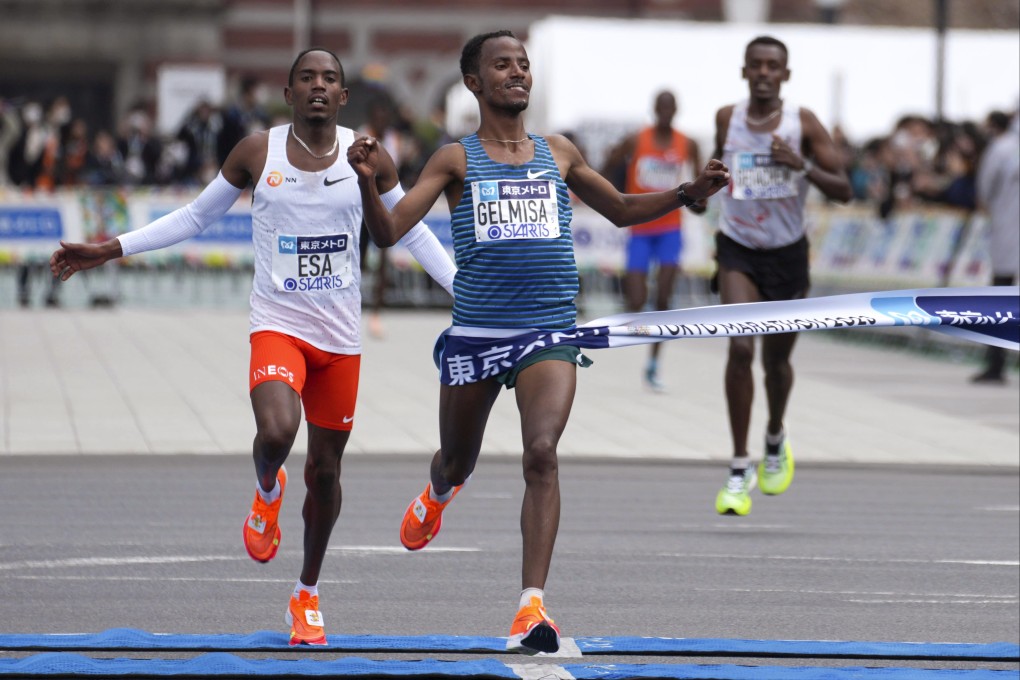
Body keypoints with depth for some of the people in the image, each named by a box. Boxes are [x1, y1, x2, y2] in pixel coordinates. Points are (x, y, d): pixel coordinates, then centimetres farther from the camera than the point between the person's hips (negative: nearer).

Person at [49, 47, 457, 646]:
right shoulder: (258, 153, -2)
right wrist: (109, 251, 6)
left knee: (325, 470, 8)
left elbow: (412, 232, 12)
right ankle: (267, 492, 8)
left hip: (341, 335, 2)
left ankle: (308, 596, 28)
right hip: (277, 324, -2)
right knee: (276, 430, -30)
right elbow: (195, 217, 10)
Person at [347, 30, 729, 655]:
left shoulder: (558, 153, 11)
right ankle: (437, 495, 56)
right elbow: (389, 232, -5)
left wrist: (689, 194, 11)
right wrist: (368, 182, -24)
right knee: (458, 461, 16)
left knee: (541, 453, -20)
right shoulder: (455, 159, 3)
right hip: (475, 334, 0)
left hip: (549, 333, 0)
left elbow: (622, 210, 25)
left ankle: (534, 605, -23)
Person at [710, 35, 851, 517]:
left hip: (788, 253, 0)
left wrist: (802, 167, -24)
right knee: (740, 349, -19)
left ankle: (776, 441, 44)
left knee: (777, 358, 13)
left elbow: (843, 190, -10)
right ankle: (740, 470, -15)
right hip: (738, 250, 0)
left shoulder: (804, 124, -8)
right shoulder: (727, 119, -2)